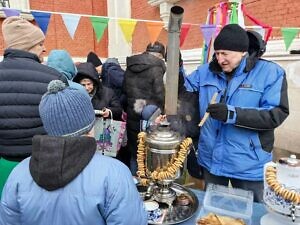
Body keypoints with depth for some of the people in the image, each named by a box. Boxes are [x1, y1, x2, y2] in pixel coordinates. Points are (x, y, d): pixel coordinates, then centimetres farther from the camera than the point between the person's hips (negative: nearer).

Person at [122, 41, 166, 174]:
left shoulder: (130, 67, 7)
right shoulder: (156, 68, -12)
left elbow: (124, 90, 11)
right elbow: (159, 95, -15)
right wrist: (160, 113, 2)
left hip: (132, 117, 6)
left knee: (134, 152, 16)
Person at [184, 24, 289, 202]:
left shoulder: (270, 73, -10)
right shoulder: (207, 71, 2)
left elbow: (276, 114, -18)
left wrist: (232, 114, -28)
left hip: (248, 164, -3)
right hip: (211, 159, 4)